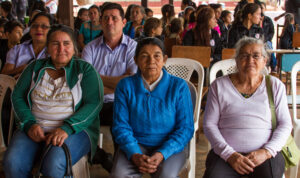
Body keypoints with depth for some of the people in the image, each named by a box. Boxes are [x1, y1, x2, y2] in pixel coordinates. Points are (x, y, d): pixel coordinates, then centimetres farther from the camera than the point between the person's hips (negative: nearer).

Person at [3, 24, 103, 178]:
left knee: (53, 165, -33)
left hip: (74, 129, -3)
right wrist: (30, 124, -8)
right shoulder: (35, 67, 15)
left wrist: (67, 128, -19)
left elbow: (94, 103, -6)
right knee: (13, 162, -25)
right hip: (35, 129, 3)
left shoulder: (85, 69, 5)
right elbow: (17, 96, 11)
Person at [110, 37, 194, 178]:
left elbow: (186, 128, -2)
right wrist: (134, 155, -18)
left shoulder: (179, 86, 0)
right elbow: (120, 125, 0)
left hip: (169, 146, 0)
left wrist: (161, 154, -17)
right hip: (135, 145, 1)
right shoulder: (125, 85, 3)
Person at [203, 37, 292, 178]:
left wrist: (267, 152, -8)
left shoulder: (275, 86, 12)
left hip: (266, 153, 1)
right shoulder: (219, 86, 9)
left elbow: (285, 124, 8)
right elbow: (209, 125, 4)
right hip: (225, 153, -1)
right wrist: (229, 154, -8)